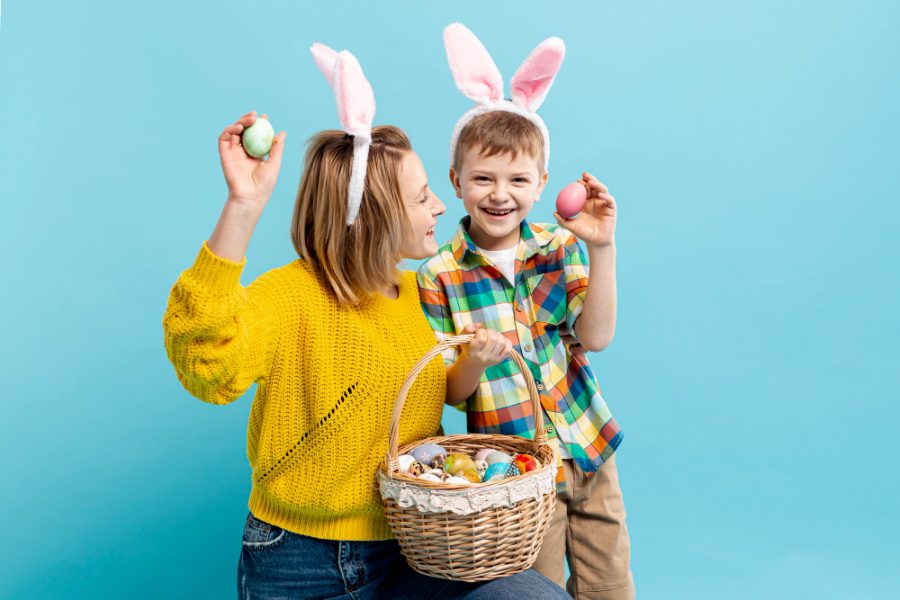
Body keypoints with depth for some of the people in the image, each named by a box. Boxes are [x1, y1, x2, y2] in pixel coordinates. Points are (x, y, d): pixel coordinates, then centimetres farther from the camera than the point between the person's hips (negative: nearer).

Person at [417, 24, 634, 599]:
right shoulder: (438, 277, -9)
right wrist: (474, 360, -30)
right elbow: (451, 393, -7)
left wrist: (602, 248, -23)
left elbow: (596, 336, -13)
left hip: (590, 448, 3)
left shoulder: (561, 246, -2)